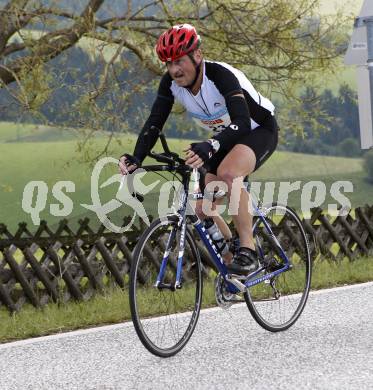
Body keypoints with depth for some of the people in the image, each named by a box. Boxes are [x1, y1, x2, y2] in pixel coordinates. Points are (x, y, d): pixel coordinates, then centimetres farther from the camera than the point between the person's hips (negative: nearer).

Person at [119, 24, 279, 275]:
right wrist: (136, 158, -37)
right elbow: (155, 122, -19)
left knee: (227, 172, -37)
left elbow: (242, 122, -47)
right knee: (204, 209, -5)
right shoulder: (171, 82, -16)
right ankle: (230, 254, 18)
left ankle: (248, 251, -29)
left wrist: (209, 147, -64)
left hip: (260, 130, -7)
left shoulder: (221, 75, -35)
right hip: (226, 137, 7)